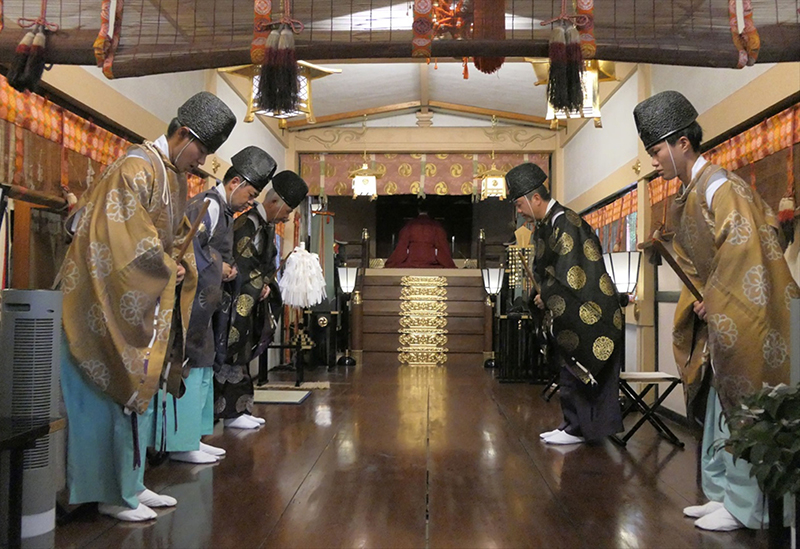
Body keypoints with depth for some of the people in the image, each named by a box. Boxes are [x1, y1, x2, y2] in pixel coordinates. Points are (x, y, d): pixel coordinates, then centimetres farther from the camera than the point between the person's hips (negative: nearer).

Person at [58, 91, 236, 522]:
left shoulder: (176, 177, 14)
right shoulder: (137, 168, -17)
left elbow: (177, 236, 22)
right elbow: (126, 240, -22)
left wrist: (179, 269, 5)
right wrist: (167, 270, -10)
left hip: (145, 302, 10)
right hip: (111, 300, -9)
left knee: (136, 390, 13)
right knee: (111, 392, -2)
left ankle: (129, 485, 23)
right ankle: (110, 494, 10)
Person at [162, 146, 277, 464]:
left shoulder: (222, 210, 19)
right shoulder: (209, 204, -11)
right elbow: (189, 246, -23)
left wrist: (227, 268, 7)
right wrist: (216, 268, -12)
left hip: (201, 303, 11)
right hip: (191, 302, -11)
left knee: (203, 368, 14)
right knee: (191, 367, -7)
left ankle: (192, 437, 23)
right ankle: (181, 443, 1)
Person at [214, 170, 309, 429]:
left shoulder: (268, 226, 13)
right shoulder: (248, 225, -16)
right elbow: (243, 267, -20)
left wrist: (266, 286, 0)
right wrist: (261, 287, -10)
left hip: (252, 301, 9)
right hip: (238, 301, -9)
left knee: (242, 356, 12)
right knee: (234, 356, -3)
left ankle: (240, 409, 18)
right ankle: (232, 413, 5)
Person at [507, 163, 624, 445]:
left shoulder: (564, 223, -18)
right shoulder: (547, 225, 11)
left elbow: (570, 274, -22)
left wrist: (547, 296, -11)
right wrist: (545, 295, 3)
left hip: (587, 312, -10)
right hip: (570, 314, 10)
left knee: (576, 370, -2)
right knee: (571, 371, 13)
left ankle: (576, 429, 7)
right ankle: (572, 424, 22)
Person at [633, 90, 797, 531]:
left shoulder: (717, 186, -15)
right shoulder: (688, 194, 13)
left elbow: (743, 247, -23)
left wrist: (714, 302, -18)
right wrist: (700, 299, 5)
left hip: (741, 317, -9)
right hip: (716, 317, 9)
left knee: (738, 410, -2)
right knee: (717, 409, 13)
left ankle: (743, 507, 9)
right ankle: (721, 494, 24)